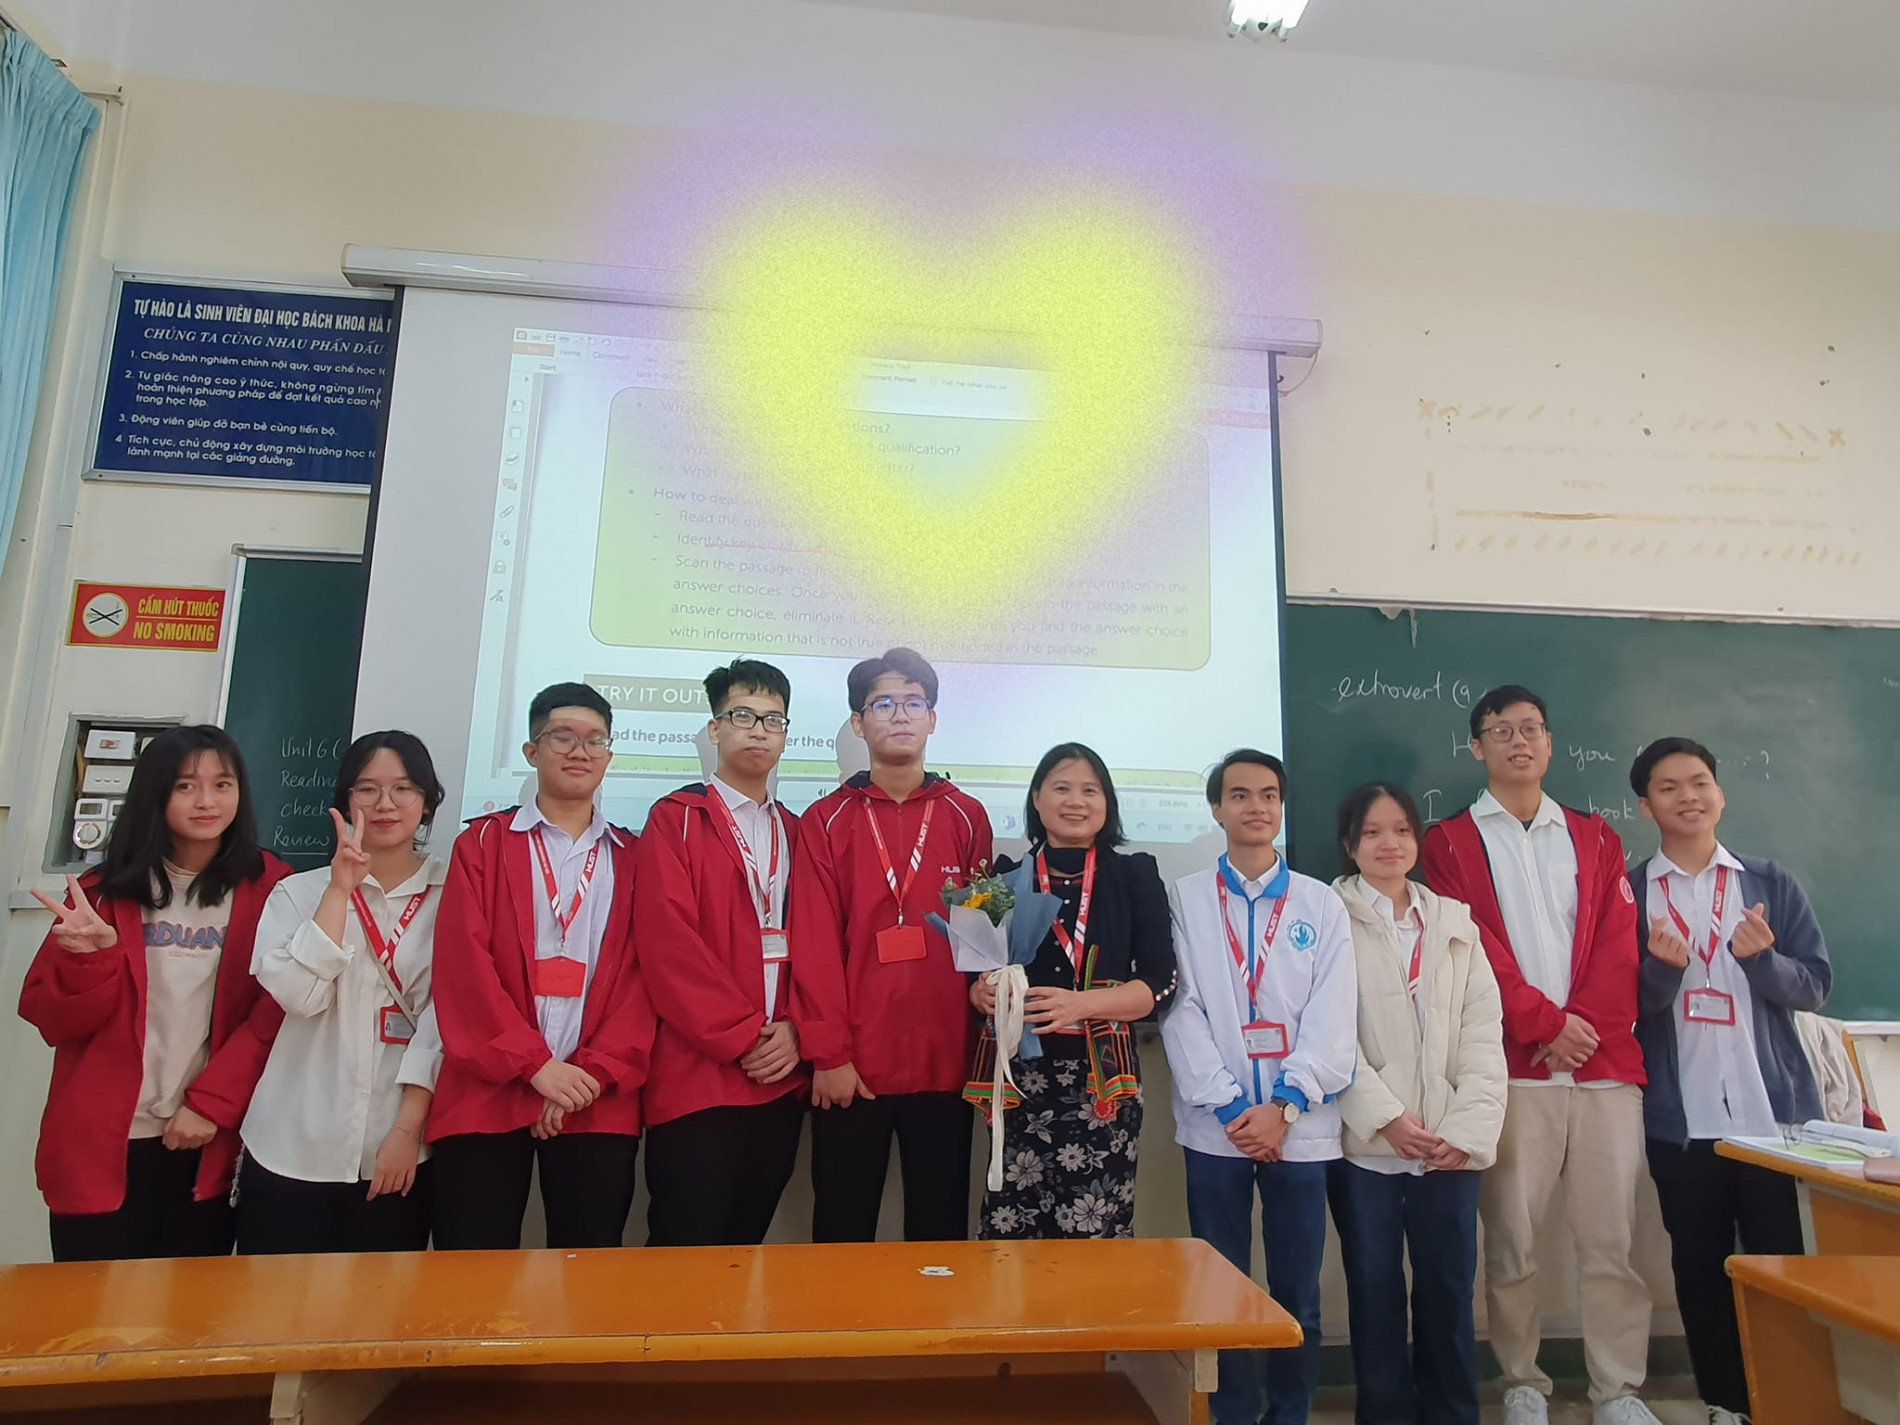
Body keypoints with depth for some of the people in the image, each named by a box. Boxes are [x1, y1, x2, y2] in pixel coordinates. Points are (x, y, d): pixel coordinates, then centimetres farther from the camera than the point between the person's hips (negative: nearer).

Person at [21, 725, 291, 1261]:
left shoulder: (268, 888, 0)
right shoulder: (105, 890, 3)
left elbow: (273, 1014, -3)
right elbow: (51, 1019, 1)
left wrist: (211, 1103, -11)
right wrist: (91, 957, -17)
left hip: (208, 1141, 0)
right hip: (100, 1141, 1)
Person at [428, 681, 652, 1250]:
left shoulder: (632, 858, 12)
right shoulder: (483, 842, 8)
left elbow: (643, 974, 3)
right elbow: (462, 962, -3)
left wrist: (595, 1072, -10)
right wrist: (535, 1063, -11)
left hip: (599, 1103, 1)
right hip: (487, 1093, -1)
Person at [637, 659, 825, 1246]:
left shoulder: (795, 833, 15)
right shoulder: (676, 819, 0)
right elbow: (668, 940, -10)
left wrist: (798, 1033, -7)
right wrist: (742, 1037, -12)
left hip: (782, 1077, 5)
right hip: (697, 1075, -5)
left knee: (746, 1245, 14)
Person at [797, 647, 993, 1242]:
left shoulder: (966, 818, 7)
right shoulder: (826, 821, 3)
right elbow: (815, 946, -3)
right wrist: (829, 1054, -8)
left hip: (944, 1062, 1)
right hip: (852, 1066, -1)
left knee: (940, 1230, 11)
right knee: (843, 1232, 10)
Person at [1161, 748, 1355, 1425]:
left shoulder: (1323, 904, 6)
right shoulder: (1185, 899, 2)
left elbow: (1333, 1018, -1)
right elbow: (1181, 1010, -3)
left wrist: (1284, 1105, -11)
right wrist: (1230, 1105, -10)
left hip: (1300, 1125, 1)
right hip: (1216, 1124, -1)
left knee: (1298, 1292, 10)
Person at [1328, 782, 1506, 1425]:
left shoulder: (1455, 922, 12)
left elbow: (1483, 1029, 6)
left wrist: (1470, 1127, -5)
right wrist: (1386, 1117, -12)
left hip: (1449, 1144, 3)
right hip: (1366, 1143, -3)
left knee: (1450, 1291, 8)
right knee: (1375, 1292, 5)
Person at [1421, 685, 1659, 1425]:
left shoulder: (1595, 837, 15)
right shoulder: (1450, 841, 4)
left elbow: (1618, 943, 5)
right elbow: (1471, 949, -4)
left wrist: (1590, 1025, -8)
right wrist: (1546, 1024, -10)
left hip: (1607, 1062, 3)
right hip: (1510, 1069, -2)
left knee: (1612, 1238, 6)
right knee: (1511, 1240, 4)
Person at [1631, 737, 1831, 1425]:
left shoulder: (1772, 884, 6)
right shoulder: (1627, 892, 1)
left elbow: (1815, 984, 1)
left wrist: (1762, 958, -19)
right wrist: (1663, 968, -22)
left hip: (1775, 1110, 1)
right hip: (1679, 1119, 0)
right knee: (1700, 1268, 9)